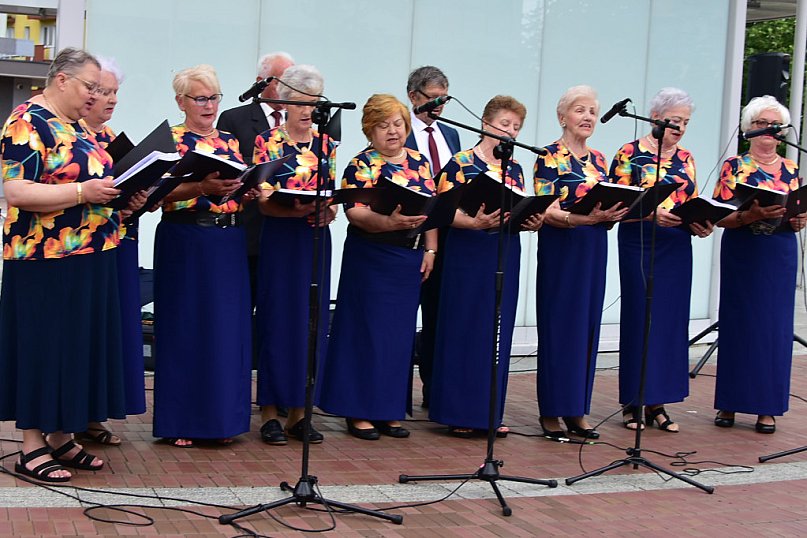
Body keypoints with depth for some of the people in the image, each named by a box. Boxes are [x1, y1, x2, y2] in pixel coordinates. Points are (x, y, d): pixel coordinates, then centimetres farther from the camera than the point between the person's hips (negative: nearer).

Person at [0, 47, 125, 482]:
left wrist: (120, 193, 5)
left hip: (87, 258, 9)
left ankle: (61, 437, 20)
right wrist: (83, 192, -24)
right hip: (45, 260, -9)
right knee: (42, 346, -2)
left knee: (77, 345, 11)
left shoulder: (75, 127, 16)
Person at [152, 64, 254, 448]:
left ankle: (221, 417, 15)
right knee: (184, 326, -1)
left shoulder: (230, 142, 15)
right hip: (184, 241, -5)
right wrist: (202, 187, -26)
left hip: (228, 243, 5)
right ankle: (179, 421, 6)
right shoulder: (169, 140, -1)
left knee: (227, 326, 6)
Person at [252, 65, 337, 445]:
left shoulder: (325, 145, 11)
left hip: (316, 241, 4)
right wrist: (298, 209, -26)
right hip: (280, 239, -4)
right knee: (277, 319, -2)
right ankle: (270, 413, 5)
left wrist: (328, 210, -10)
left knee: (310, 322, 6)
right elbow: (263, 200, -9)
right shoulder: (267, 142, -2)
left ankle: (298, 411, 14)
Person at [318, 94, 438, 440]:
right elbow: (355, 213, -18)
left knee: (400, 332, 8)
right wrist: (388, 222, -34)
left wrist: (430, 249, 5)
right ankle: (360, 412, 6)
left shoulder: (419, 162, 11)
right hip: (370, 258, -5)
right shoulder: (360, 166, -6)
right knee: (367, 330, -2)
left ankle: (390, 411, 17)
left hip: (410, 258, 6)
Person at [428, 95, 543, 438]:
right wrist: (475, 223, -27)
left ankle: (490, 412, 17)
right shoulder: (461, 163, -4)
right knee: (463, 329, -2)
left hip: (505, 257, 6)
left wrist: (533, 222, -6)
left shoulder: (515, 169, 14)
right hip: (467, 255, -6)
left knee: (498, 332, 8)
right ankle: (459, 412, 7)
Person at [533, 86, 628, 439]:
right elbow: (547, 212, -15)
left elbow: (608, 205, 17)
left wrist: (615, 214, -6)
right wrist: (586, 217, -29)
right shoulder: (549, 157, -6)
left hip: (594, 250, 6)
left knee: (588, 326, 8)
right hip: (561, 250, -6)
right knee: (558, 326, -3)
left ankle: (577, 410, 15)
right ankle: (551, 411, 5)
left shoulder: (598, 160, 14)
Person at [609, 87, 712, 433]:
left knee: (671, 320, 5)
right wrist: (651, 213, -22)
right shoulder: (630, 154, -3)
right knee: (639, 319, -1)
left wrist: (702, 225, -5)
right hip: (639, 245, -5)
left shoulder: (685, 159, 13)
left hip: (677, 248, 5)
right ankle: (633, 404, 8)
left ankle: (657, 403, 13)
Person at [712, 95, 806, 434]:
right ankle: (729, 404, 10)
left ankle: (767, 408, 9)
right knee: (738, 323, 0)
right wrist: (750, 215, -23)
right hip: (741, 255, -2)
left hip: (780, 257, 2)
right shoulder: (733, 167, 2)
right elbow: (719, 216, -6)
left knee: (775, 326, 2)